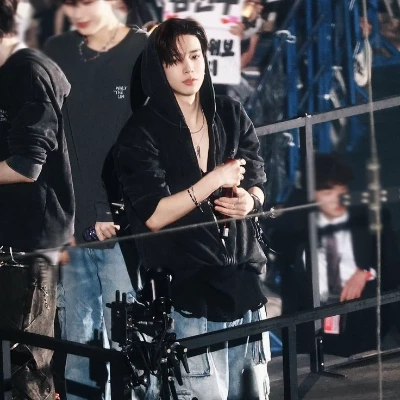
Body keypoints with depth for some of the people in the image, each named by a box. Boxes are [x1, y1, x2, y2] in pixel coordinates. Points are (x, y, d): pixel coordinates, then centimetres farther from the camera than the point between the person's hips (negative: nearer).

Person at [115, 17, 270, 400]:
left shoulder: (230, 115, 7)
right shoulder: (142, 132, -7)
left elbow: (256, 182, 14)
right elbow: (152, 216, -14)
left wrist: (249, 201, -9)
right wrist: (214, 181, -16)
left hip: (242, 276, 5)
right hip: (187, 286, -5)